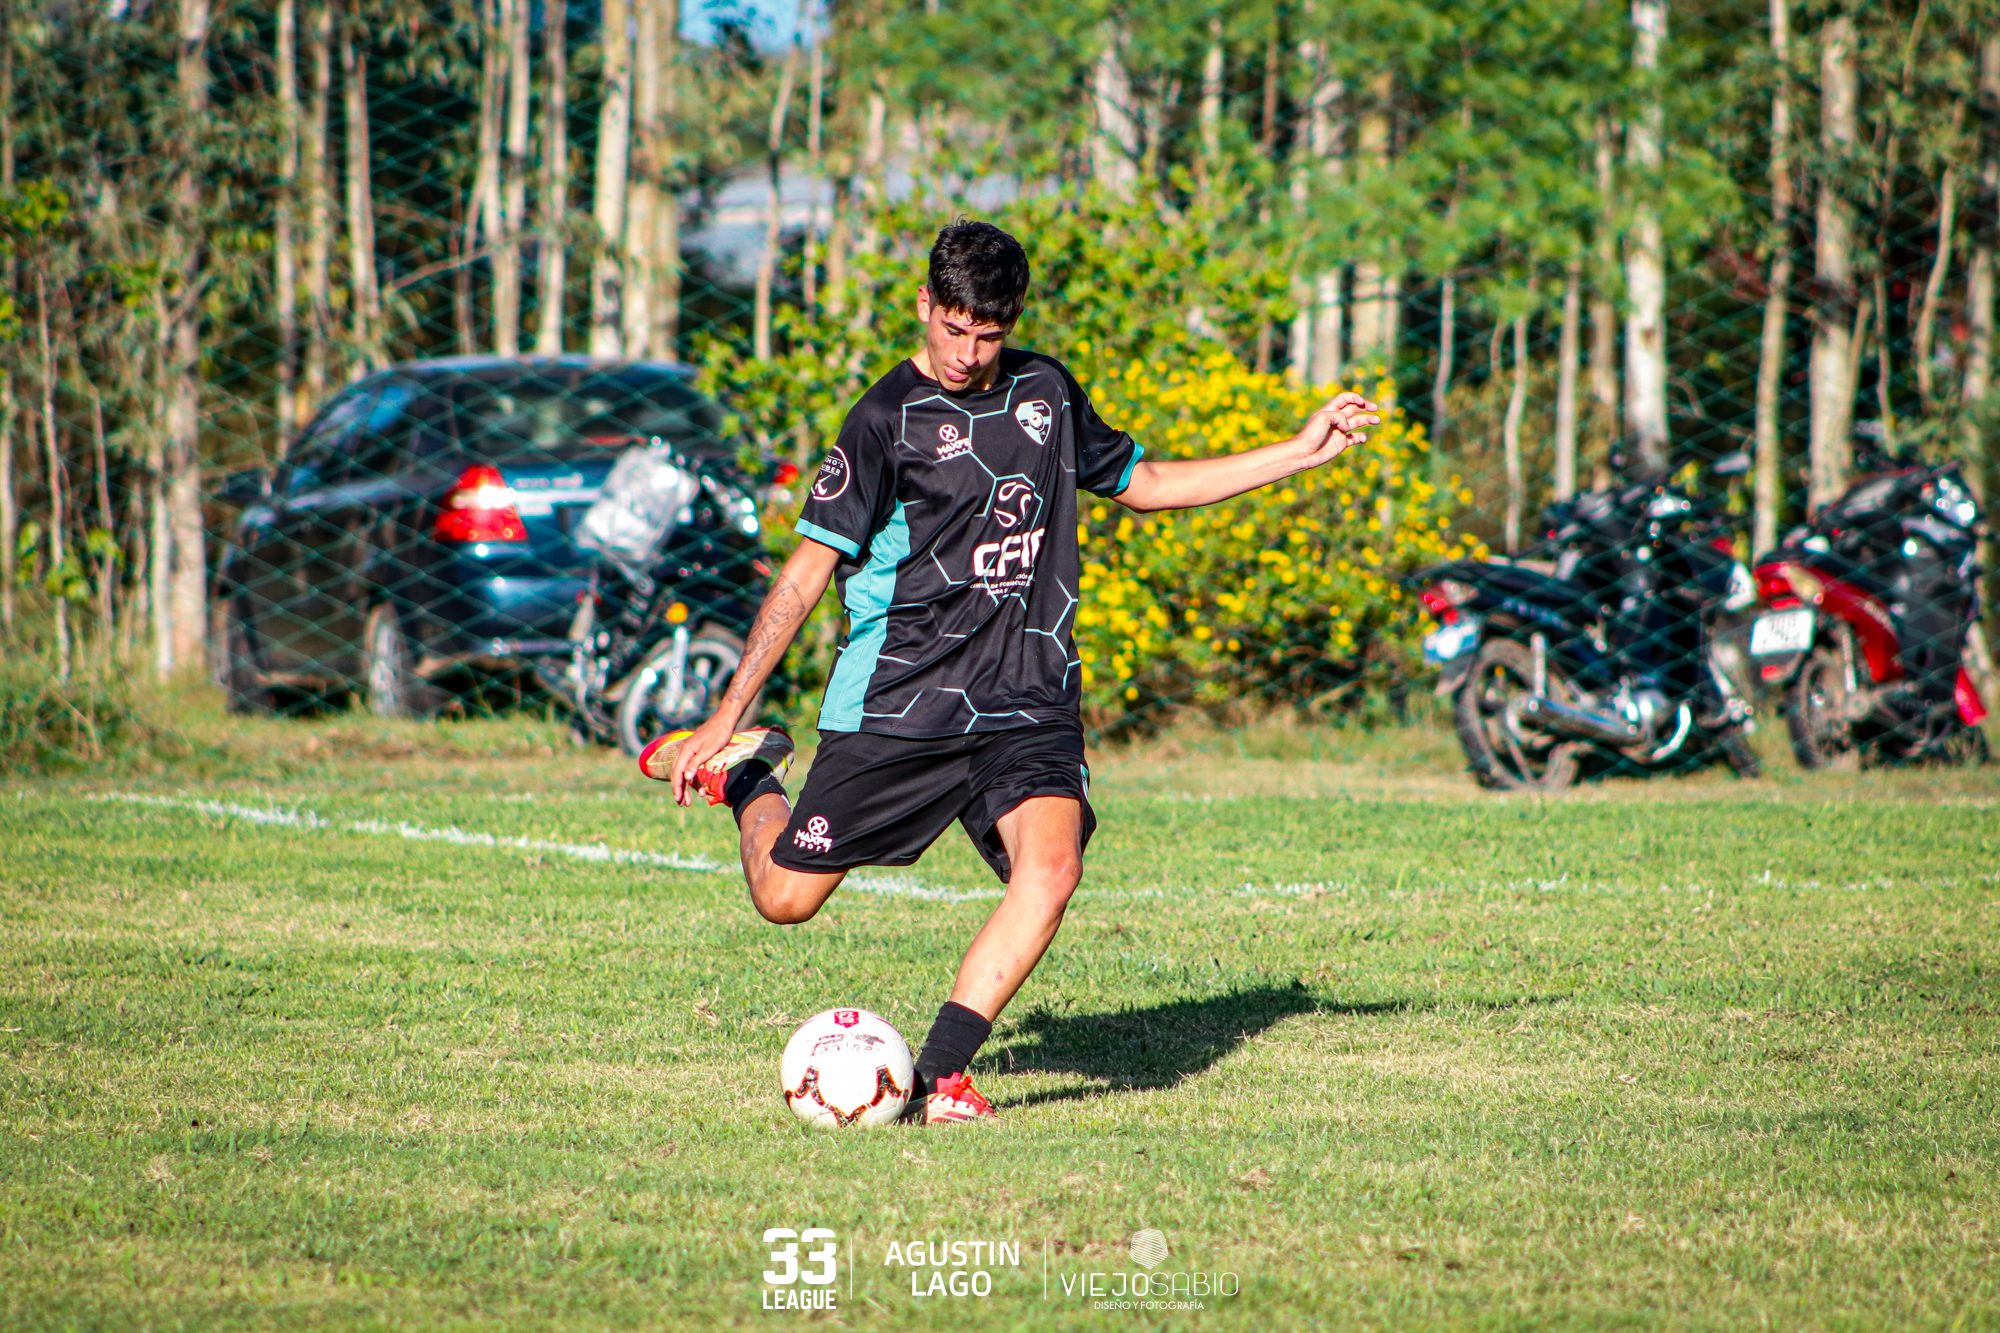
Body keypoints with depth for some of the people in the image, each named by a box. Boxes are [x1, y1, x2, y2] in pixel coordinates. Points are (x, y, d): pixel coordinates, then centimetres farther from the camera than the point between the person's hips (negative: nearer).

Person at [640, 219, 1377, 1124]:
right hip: (897, 703, -3)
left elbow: (1140, 483, 27)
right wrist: (726, 713, -10)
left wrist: (1300, 453, 23)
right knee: (785, 897, 1)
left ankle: (939, 1075, -19)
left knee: (1051, 866, -24)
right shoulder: (887, 419, -7)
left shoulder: (1045, 391, 10)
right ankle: (739, 774, 33)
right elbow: (809, 569, -7)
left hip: (1029, 701, 3)